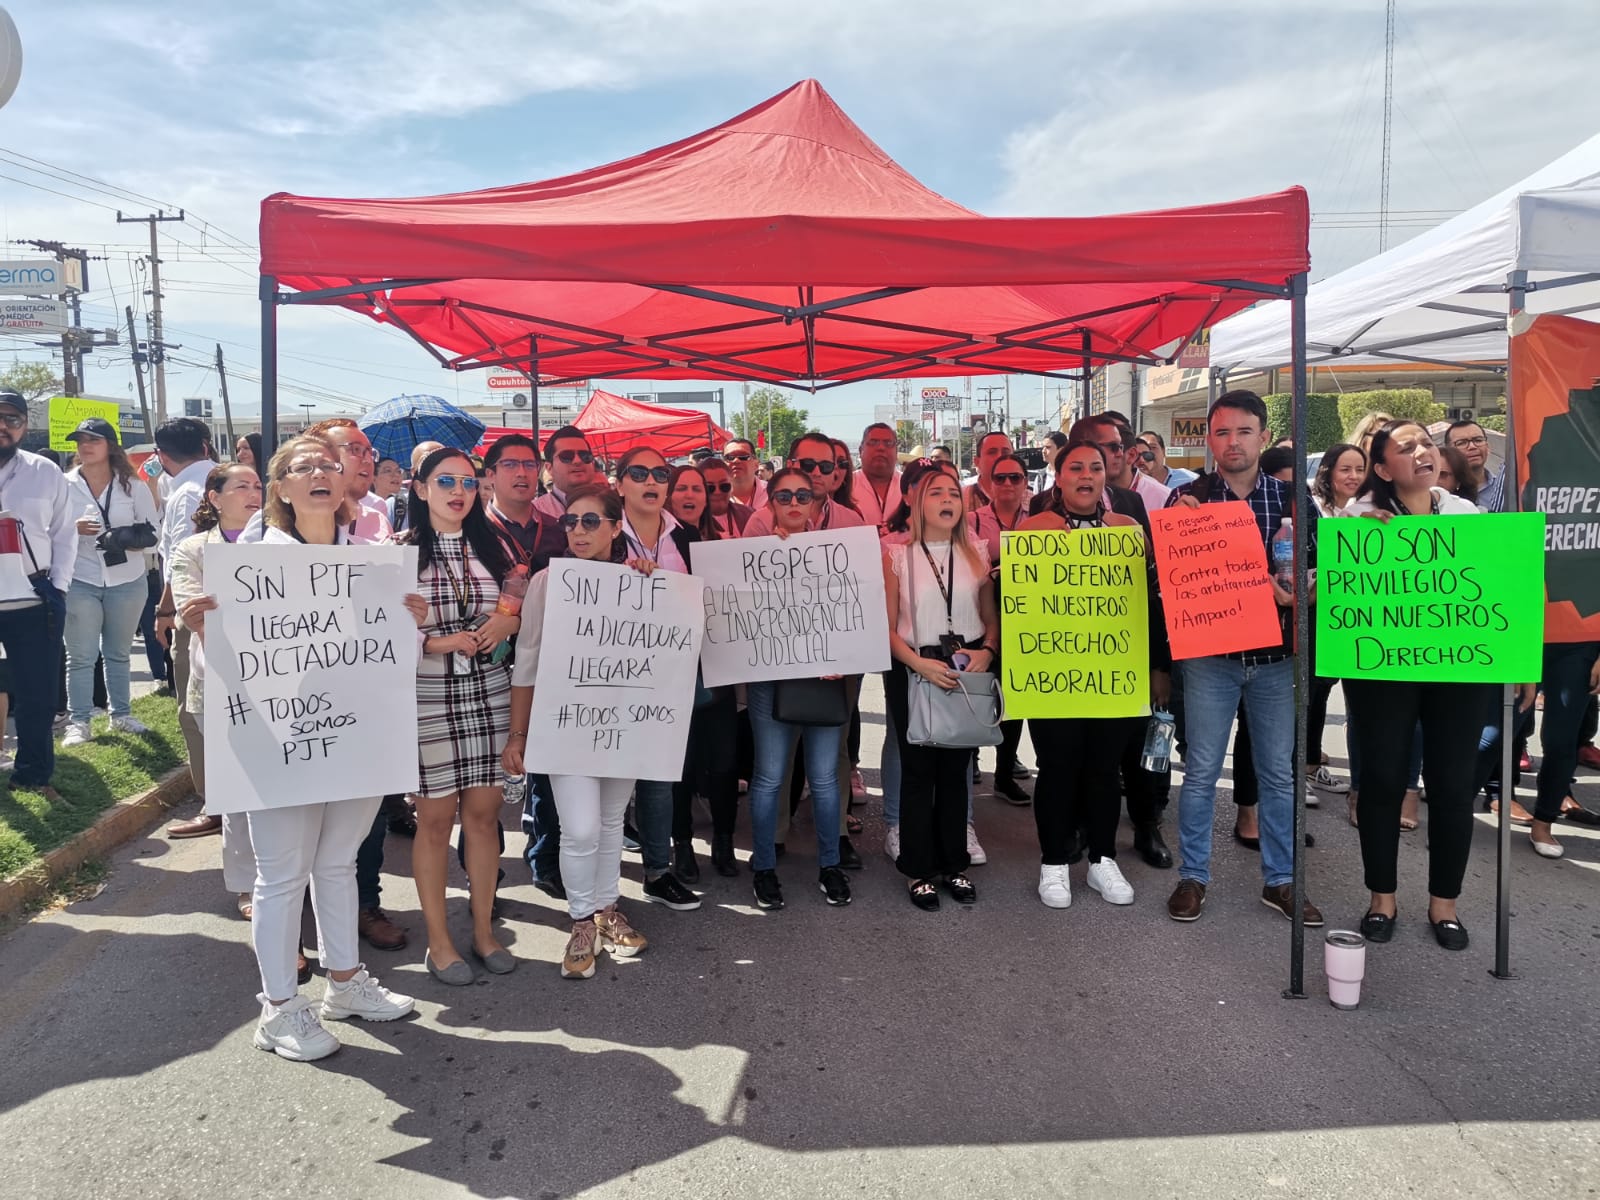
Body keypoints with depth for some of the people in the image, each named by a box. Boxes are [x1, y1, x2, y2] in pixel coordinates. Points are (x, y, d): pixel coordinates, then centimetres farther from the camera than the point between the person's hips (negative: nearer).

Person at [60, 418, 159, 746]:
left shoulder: (133, 486, 1)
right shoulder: (64, 485, 0)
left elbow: (155, 531, 2)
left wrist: (128, 540, -17)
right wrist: (74, 529, -20)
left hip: (127, 582, 1)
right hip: (80, 582, -1)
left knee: (119, 653, 13)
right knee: (80, 656, 1)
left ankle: (120, 714, 23)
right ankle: (78, 722, 7)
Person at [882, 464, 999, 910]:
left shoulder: (977, 552, 7)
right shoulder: (896, 554, -2)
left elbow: (991, 617, 10)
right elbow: (887, 626, -5)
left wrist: (987, 650, -10)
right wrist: (919, 663, -18)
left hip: (967, 672, 3)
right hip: (913, 672, -2)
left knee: (955, 770, 10)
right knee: (918, 770, 3)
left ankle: (953, 864, 23)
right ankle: (920, 870, 14)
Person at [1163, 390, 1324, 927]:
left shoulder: (1290, 498, 4)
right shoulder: (1186, 498, 0)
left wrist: (1291, 592, -16)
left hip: (1276, 655, 2)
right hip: (1210, 654, -2)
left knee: (1279, 772, 10)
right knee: (1201, 771, 5)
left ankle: (1280, 881, 24)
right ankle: (1193, 876, 18)